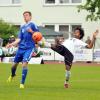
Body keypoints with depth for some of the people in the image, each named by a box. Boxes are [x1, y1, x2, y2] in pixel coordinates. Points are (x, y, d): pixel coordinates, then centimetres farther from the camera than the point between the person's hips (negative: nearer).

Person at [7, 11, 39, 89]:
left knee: (24, 64, -21)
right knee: (15, 64, 11)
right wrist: (12, 44, 1)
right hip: (21, 47, 6)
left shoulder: (32, 25, -3)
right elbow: (19, 39, 14)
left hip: (29, 48, -6)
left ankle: (22, 83, -13)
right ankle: (12, 75, 45)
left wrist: (31, 32, -22)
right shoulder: (23, 27, 15)